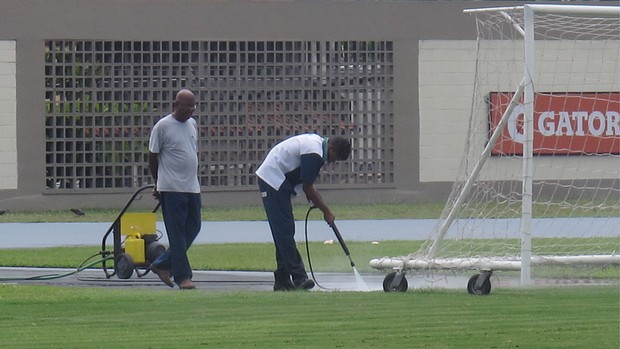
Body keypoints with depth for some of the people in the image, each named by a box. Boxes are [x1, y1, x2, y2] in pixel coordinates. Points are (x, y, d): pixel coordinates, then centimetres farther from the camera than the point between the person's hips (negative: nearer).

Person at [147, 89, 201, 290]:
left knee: (193, 228, 8)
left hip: (192, 188, 7)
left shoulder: (192, 124, 13)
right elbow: (153, 157, -1)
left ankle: (162, 265, 19)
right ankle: (182, 277, -2)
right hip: (172, 189, -7)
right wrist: (158, 183, 6)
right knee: (177, 233, -5)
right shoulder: (162, 126, -7)